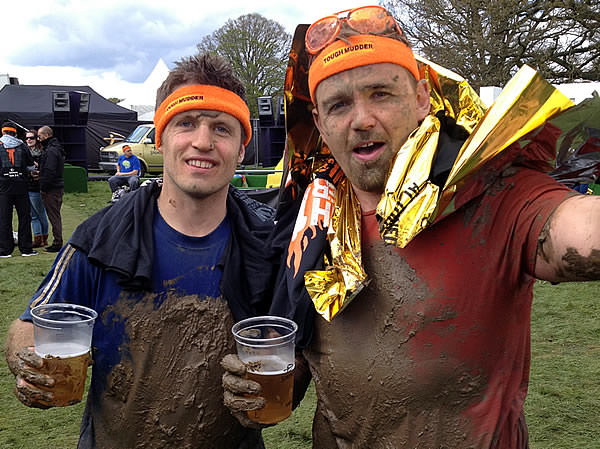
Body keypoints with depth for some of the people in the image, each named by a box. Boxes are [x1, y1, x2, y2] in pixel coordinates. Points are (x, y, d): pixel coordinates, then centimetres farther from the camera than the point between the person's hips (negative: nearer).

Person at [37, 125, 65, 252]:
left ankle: (57, 243, -3)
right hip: (58, 187, 10)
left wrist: (43, 188, -16)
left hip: (51, 189, -10)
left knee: (54, 216, -6)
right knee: (55, 216, 13)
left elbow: (49, 172, -21)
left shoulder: (51, 151, -15)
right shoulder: (56, 149, 17)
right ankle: (58, 243, 18)